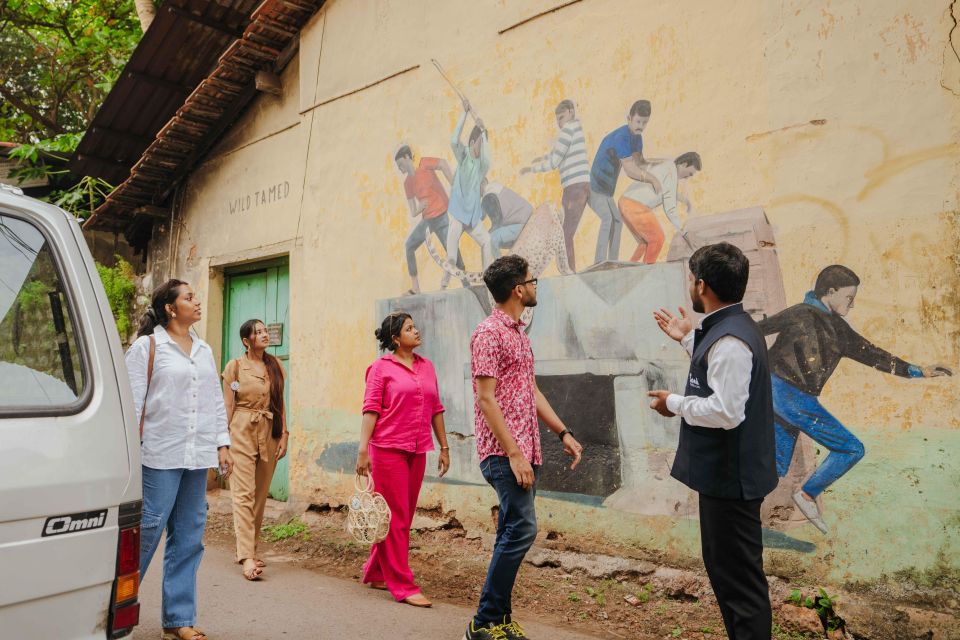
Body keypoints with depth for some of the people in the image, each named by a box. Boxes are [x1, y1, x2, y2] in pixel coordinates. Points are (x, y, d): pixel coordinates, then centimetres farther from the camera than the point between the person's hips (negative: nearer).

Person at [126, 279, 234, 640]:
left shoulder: (204, 351, 15)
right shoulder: (148, 346, -1)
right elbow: (133, 400, -6)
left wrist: (222, 445, 10)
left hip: (197, 457, 5)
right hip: (161, 455, -5)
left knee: (189, 537, 8)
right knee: (147, 529, -3)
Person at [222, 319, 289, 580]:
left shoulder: (276, 365, 10)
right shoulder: (235, 366, 0)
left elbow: (280, 403, 12)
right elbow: (228, 406, 0)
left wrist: (284, 434, 5)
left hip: (269, 434, 4)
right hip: (242, 432, -4)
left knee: (261, 495, 9)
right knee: (244, 494, -10)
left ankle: (249, 549, 21)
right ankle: (247, 558, -12)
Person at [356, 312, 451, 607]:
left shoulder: (427, 366, 13)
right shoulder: (382, 367, -2)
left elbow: (436, 410, 15)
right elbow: (371, 409, -7)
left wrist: (444, 447, 14)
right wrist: (363, 450, -14)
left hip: (417, 451, 6)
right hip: (388, 449, -6)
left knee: (404, 516, 13)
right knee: (396, 518, -1)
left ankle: (375, 573, 29)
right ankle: (402, 585, 7)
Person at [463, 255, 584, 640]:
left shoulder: (519, 333, 17)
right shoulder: (489, 332, -11)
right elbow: (486, 398, -16)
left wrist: (563, 433, 15)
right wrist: (514, 453, -19)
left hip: (526, 451, 9)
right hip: (504, 452, -9)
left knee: (511, 534, 12)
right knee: (521, 529, -10)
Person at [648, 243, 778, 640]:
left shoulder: (729, 340, -24)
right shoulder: (727, 328, 8)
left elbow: (727, 411, -29)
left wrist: (675, 404, -15)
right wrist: (688, 339, 18)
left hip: (729, 477, -11)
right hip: (725, 473, 11)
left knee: (738, 577, 2)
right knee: (723, 566, 23)